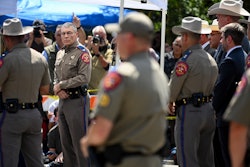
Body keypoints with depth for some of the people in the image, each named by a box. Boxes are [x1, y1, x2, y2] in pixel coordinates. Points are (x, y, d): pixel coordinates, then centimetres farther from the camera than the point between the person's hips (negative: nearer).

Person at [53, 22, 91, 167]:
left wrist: (61, 85, -12)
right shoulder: (60, 54, 15)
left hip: (77, 101, -8)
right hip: (63, 100, 8)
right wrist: (57, 89, -4)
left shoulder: (82, 53, -9)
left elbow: (84, 78, -18)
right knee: (66, 143, 13)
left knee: (80, 143, -6)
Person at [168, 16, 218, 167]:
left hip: (189, 112, -8)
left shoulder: (186, 61, -14)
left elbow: (173, 90, -11)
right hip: (208, 109, 8)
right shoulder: (211, 60, 10)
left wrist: (170, 104, 11)